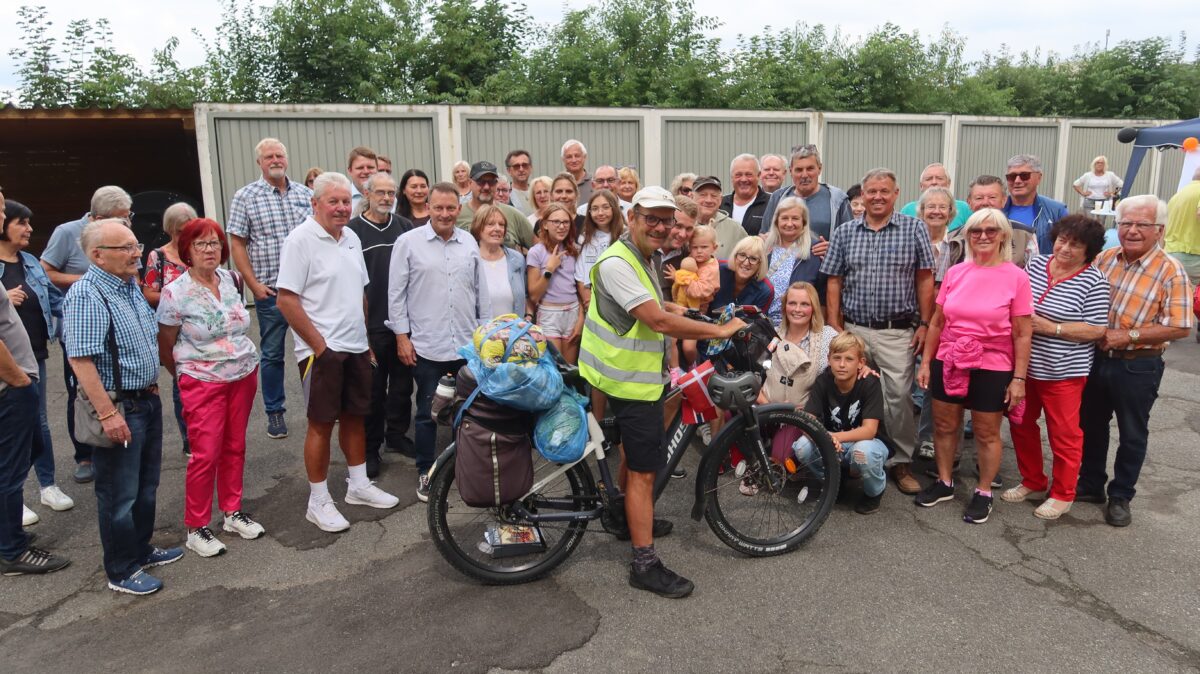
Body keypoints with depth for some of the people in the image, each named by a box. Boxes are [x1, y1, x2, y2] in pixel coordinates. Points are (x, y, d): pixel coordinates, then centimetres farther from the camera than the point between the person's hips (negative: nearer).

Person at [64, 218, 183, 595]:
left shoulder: (130, 285, 8)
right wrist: (108, 413, -26)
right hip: (118, 409, -9)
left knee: (146, 486, 21)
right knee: (119, 495, 5)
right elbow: (80, 359, -25)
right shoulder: (86, 295, -20)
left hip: (147, 401, 9)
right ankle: (121, 572, 20)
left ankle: (141, 550, 38)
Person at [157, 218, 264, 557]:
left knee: (235, 447, 13)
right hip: (203, 382, -5)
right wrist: (185, 376, 9)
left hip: (244, 375, 5)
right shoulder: (175, 293, -12)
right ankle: (196, 528, 11)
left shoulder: (231, 279, 3)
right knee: (205, 454, -3)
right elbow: (164, 348, -2)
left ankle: (233, 511, 28)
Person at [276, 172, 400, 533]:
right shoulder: (301, 240, -12)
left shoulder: (351, 238, 10)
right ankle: (318, 501, 14)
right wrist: (320, 346, -15)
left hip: (356, 347, 7)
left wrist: (364, 336, 14)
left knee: (354, 416, 15)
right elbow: (287, 300, -16)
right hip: (322, 351, -7)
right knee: (322, 423, 1)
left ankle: (359, 485, 29)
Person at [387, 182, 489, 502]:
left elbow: (481, 291, 13)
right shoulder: (409, 242, -3)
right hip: (426, 346, -3)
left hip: (467, 345, 3)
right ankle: (425, 472, 22)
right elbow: (396, 292, -2)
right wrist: (401, 336, -6)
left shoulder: (469, 243, 8)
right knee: (427, 412, 8)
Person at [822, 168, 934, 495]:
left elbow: (925, 280, 0)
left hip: (898, 333, -2)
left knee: (899, 398, -1)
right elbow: (834, 282, 6)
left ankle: (902, 462, 13)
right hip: (854, 330, 2)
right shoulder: (844, 233, 6)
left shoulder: (914, 229, 1)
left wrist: (924, 324, -4)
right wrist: (834, 327, 1)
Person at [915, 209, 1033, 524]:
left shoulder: (1016, 276, -8)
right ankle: (944, 482, 31)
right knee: (944, 425, 13)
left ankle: (984, 493, 25)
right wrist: (926, 362, 7)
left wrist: (1019, 377, -9)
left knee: (986, 433, 9)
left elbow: (1023, 333, -7)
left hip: (992, 368, -3)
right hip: (948, 363, 3)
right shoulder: (955, 273, 1)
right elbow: (937, 323, 8)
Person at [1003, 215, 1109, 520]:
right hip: (1024, 365, 6)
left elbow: (1096, 330, -13)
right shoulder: (1035, 264, 5)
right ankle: (1032, 481, 34)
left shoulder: (1093, 282, -10)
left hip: (1063, 371, -5)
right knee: (1021, 423, 15)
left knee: (1064, 433, 6)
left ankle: (1063, 494, 22)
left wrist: (1051, 328, -19)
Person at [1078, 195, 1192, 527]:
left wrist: (1127, 335, -22)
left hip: (1137, 367, -4)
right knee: (1090, 425, 17)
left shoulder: (1170, 271, -14)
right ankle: (1090, 485, 35)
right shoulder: (1104, 258, 0)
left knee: (1132, 434, 11)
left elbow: (1179, 327, -17)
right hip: (1096, 358, 5)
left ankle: (1120, 497, 27)